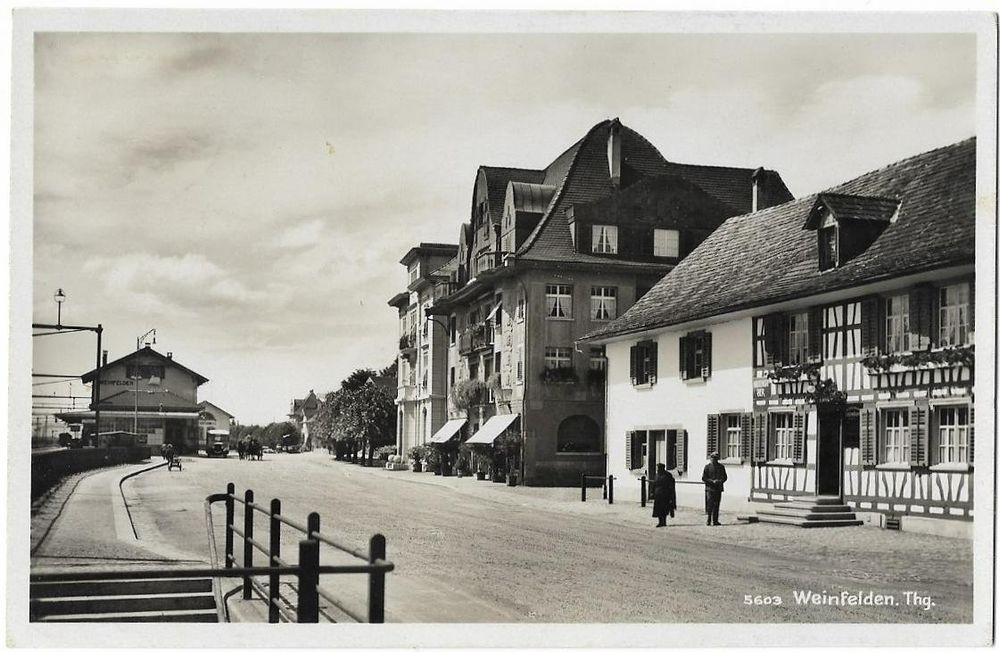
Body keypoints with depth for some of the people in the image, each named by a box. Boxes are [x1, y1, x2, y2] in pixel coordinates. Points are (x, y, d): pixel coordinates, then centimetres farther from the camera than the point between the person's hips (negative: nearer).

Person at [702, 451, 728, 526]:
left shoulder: (721, 467, 12)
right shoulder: (707, 466, 2)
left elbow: (725, 477, 13)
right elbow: (703, 478, -1)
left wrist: (720, 481, -9)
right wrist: (712, 481, -14)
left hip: (718, 489, 3)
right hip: (710, 488, -3)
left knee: (716, 505, 4)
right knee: (710, 504, -7)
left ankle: (715, 521, 8)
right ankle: (709, 520, -3)